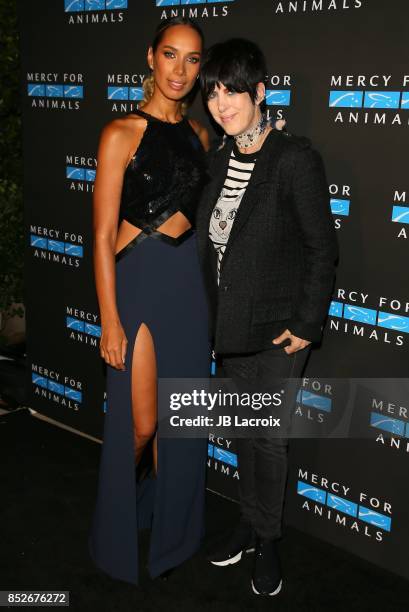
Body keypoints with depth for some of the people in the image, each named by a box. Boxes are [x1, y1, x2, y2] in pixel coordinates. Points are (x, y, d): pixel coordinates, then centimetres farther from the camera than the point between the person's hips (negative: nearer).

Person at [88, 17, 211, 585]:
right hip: (138, 282, -5)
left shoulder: (199, 134, 8)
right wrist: (110, 319, -13)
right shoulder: (121, 134, -10)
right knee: (140, 423, 1)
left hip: (188, 282, 6)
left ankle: (169, 527, 36)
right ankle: (122, 529, 31)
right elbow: (104, 234, -11)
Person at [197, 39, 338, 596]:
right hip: (228, 325, 6)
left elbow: (322, 249, -13)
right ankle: (249, 522, 37)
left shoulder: (296, 159, -15)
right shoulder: (218, 161, 5)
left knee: (269, 436, 6)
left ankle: (268, 540, 27)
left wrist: (307, 325, -13)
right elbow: (209, 242, 10)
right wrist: (209, 315, 9)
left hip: (277, 327, -6)